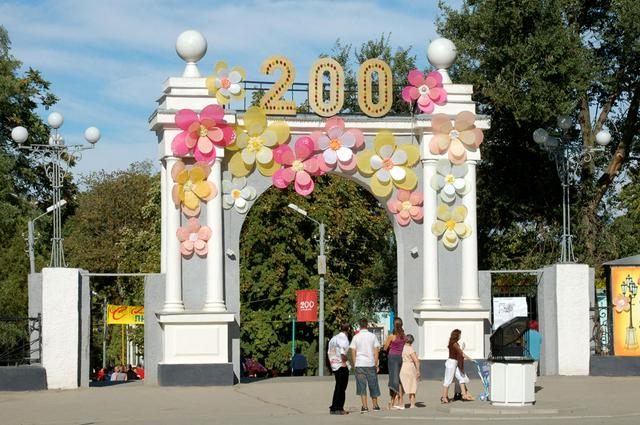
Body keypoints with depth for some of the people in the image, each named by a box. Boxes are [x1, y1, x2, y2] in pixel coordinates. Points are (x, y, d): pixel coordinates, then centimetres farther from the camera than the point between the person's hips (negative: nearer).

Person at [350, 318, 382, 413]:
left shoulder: (356, 337, 1)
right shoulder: (373, 336, 1)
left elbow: (353, 352, 0)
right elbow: (376, 351, -1)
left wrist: (355, 364, 8)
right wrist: (376, 364, 2)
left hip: (359, 364, 0)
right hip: (371, 364, 1)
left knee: (362, 386, 1)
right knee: (373, 385, 12)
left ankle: (365, 406, -5)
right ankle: (375, 405, 21)